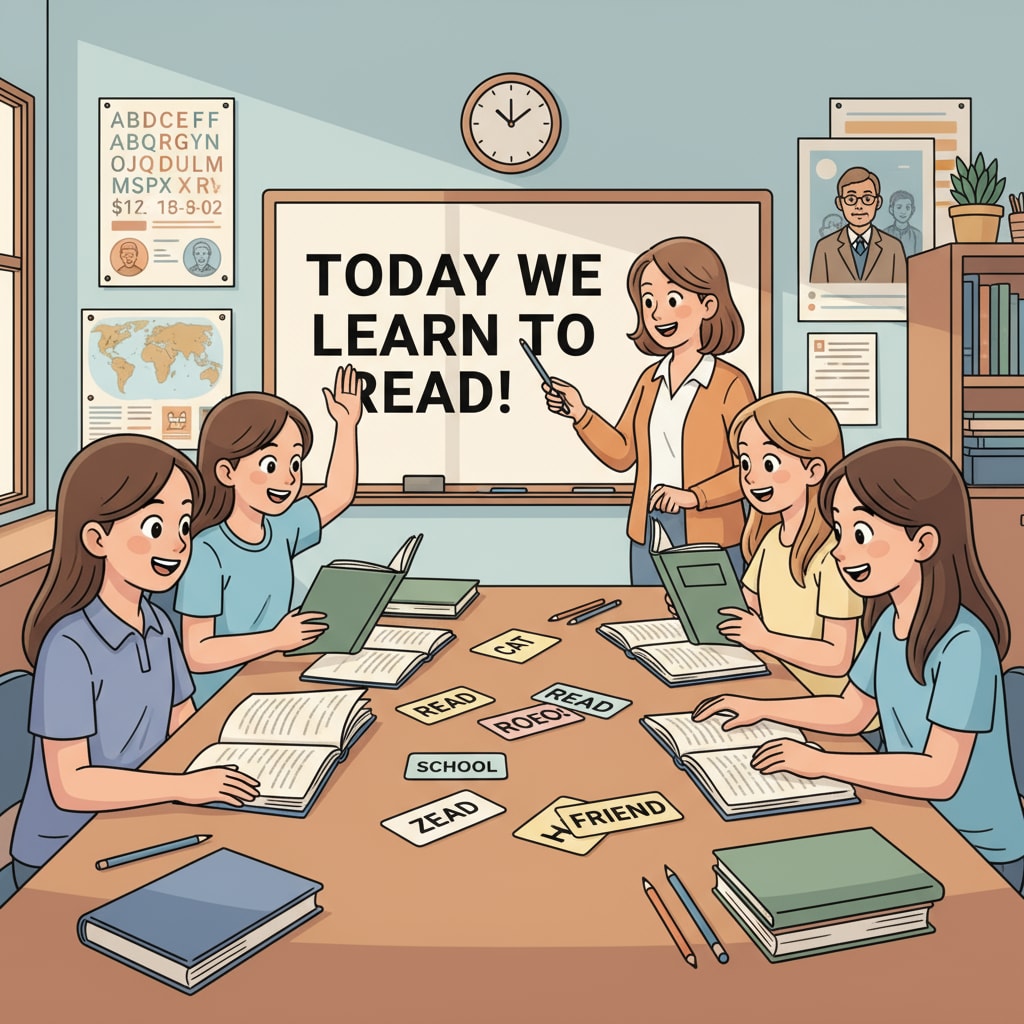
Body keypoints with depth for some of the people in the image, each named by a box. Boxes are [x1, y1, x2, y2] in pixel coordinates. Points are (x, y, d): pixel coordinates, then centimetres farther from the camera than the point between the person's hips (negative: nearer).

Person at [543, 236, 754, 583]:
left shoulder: (730, 383, -11)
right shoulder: (649, 380, 8)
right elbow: (622, 453, 11)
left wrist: (693, 495, -25)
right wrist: (580, 413, -2)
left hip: (710, 544, -6)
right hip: (647, 536, 6)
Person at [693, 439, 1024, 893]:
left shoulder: (963, 643, -27)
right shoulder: (889, 622, -1)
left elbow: (940, 775, -30)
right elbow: (850, 711, 12)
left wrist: (821, 762, -29)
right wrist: (760, 709, 5)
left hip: (979, 857, -7)